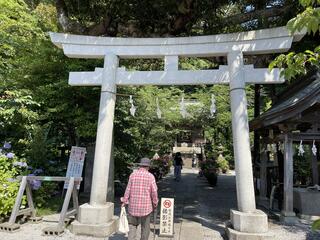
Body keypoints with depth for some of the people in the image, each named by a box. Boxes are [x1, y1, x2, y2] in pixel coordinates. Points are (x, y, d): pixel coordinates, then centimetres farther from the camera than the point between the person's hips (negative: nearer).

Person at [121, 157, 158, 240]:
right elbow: (154, 191, -7)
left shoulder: (133, 174, -2)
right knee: (145, 227, 15)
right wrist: (155, 204, 6)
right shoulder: (150, 176, -8)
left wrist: (124, 201, 9)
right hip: (146, 206, -2)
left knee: (132, 225, 14)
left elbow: (128, 189, -1)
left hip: (133, 205, 2)